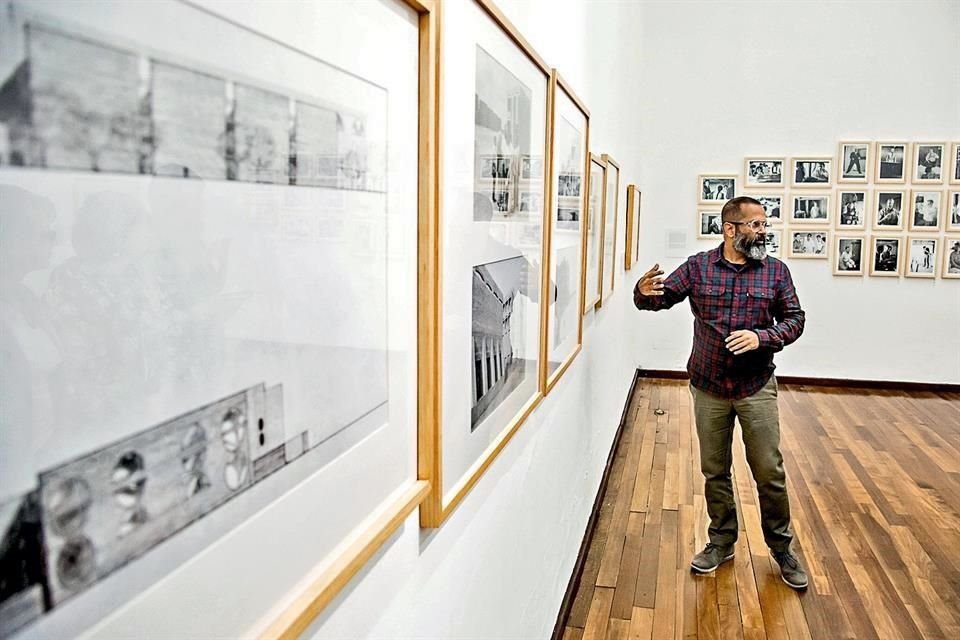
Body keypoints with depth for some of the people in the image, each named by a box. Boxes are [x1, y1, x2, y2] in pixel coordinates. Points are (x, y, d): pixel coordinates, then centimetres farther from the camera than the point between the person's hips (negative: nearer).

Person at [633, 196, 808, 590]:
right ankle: (722, 542, 30)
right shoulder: (697, 266, -2)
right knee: (714, 471, 12)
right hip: (708, 387, 0)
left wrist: (761, 337, -18)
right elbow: (662, 298, -5)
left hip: (756, 387, 0)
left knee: (770, 472, 6)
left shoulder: (775, 271, -1)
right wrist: (644, 292, -30)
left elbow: (794, 319, 1)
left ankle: (781, 547, 27)